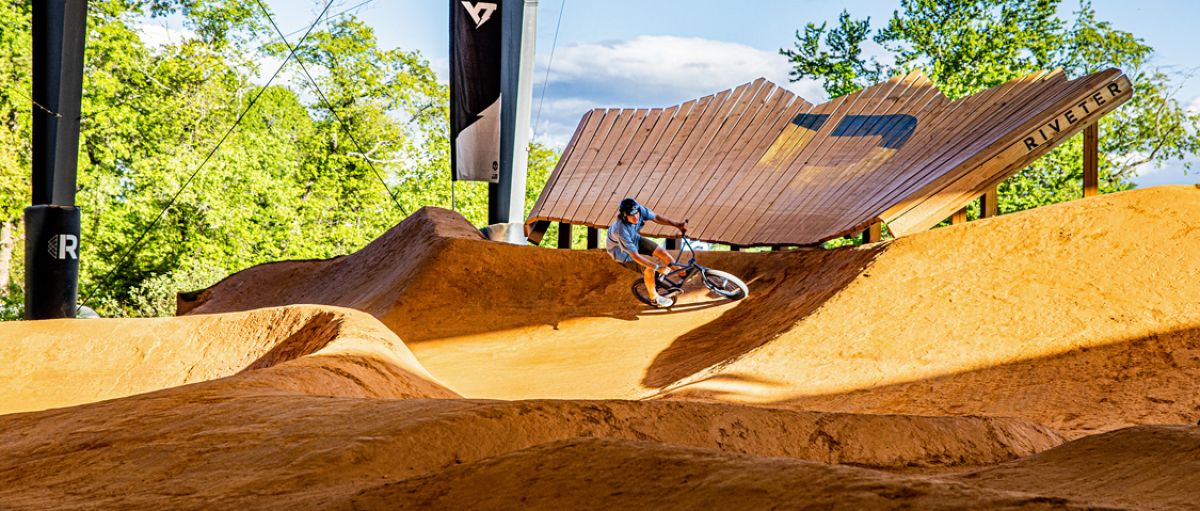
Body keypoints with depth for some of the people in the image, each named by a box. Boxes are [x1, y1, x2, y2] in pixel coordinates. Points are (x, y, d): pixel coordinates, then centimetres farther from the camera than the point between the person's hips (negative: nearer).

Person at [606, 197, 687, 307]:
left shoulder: (640, 210, -29)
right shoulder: (621, 231, -43)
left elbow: (655, 217, -10)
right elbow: (635, 256, -37)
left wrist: (677, 224, -20)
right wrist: (657, 267, -34)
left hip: (634, 239, 6)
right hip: (622, 251, -6)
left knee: (662, 252, 1)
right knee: (649, 269, -16)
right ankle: (654, 298, 10)